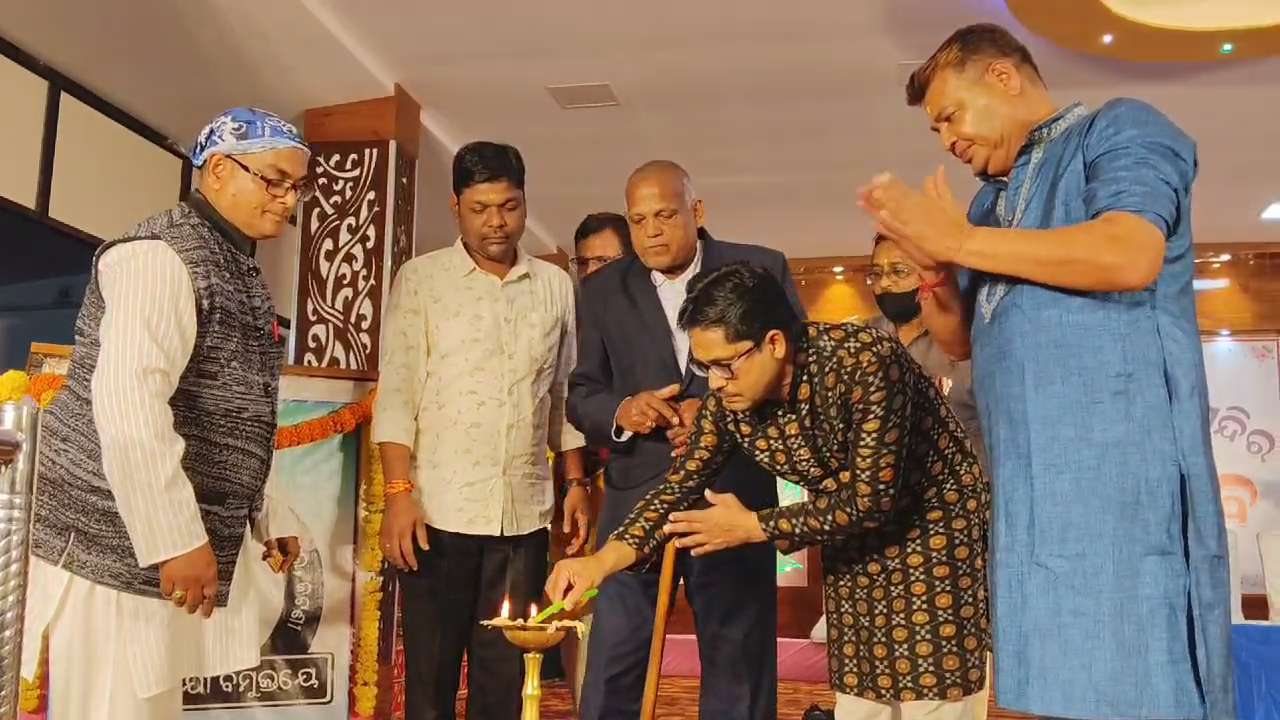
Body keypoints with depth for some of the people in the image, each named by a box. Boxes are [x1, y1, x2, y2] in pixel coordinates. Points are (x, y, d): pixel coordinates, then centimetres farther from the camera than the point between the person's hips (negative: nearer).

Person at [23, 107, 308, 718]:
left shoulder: (238, 271, 16)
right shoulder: (162, 255, -14)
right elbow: (127, 403, -27)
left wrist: (270, 514, 19)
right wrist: (177, 540, -27)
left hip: (171, 541, 9)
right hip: (118, 544, -9)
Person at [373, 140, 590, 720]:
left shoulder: (556, 286, 9)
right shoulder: (420, 278, 1)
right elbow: (396, 392, -3)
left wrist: (577, 483, 8)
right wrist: (399, 492, -11)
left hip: (525, 513, 3)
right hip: (440, 509, -2)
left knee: (503, 671, 10)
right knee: (429, 669, 5)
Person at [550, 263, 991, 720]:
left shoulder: (864, 362, -31)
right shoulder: (729, 398, -14)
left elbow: (872, 498, -28)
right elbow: (684, 481, -6)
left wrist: (754, 527, -20)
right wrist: (603, 560, -19)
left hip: (936, 525, -5)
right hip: (856, 539, 5)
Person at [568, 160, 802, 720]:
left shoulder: (761, 271, 3)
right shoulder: (602, 290, 9)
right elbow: (581, 393, 9)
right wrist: (620, 412, -14)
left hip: (734, 495, -1)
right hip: (638, 498, 1)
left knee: (739, 668, 10)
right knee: (610, 671, 0)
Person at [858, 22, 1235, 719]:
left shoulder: (1118, 129, 3)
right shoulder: (992, 198, 23)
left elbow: (1129, 257, -17)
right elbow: (959, 340, 24)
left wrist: (959, 240, -9)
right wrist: (932, 264, 3)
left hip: (1118, 456, -7)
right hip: (1030, 475, 7)